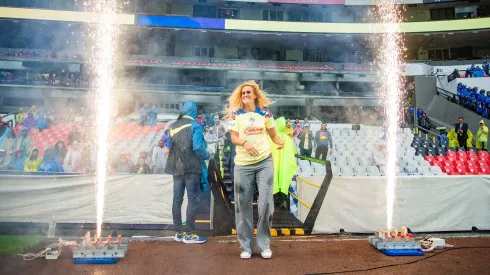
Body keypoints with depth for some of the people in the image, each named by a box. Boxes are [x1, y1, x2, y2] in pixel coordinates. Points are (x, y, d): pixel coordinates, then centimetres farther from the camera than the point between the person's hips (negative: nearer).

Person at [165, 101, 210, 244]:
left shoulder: (173, 126, 10)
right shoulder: (195, 125, -8)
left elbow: (169, 145, 12)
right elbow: (197, 147, -17)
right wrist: (206, 156, 0)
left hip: (176, 167, 6)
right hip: (191, 168, -6)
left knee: (177, 200, 10)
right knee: (193, 200, -1)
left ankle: (179, 232, 17)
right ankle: (189, 234, 0)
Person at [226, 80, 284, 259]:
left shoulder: (265, 114, 6)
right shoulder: (236, 114, 4)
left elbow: (273, 134, 11)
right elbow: (233, 138, -4)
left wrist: (280, 142, -11)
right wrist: (244, 143, -25)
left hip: (265, 162, 0)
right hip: (243, 164, 0)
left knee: (266, 203, -4)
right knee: (243, 205, 4)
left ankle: (264, 244, 12)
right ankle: (246, 246, 15)